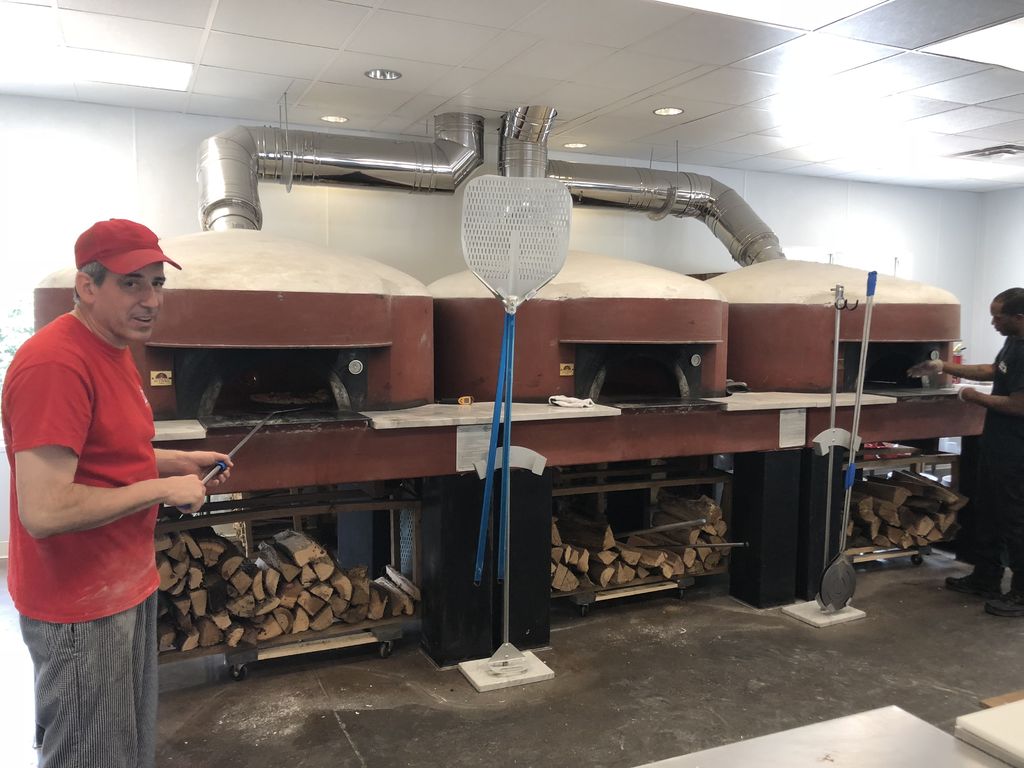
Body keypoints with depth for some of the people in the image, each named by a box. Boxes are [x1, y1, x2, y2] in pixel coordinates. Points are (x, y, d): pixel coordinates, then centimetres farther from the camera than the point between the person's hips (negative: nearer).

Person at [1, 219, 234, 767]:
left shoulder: (114, 348, 8)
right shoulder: (54, 365, -25)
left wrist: (178, 461, 7)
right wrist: (163, 488, -21)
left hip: (130, 587, 10)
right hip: (80, 609, -9)